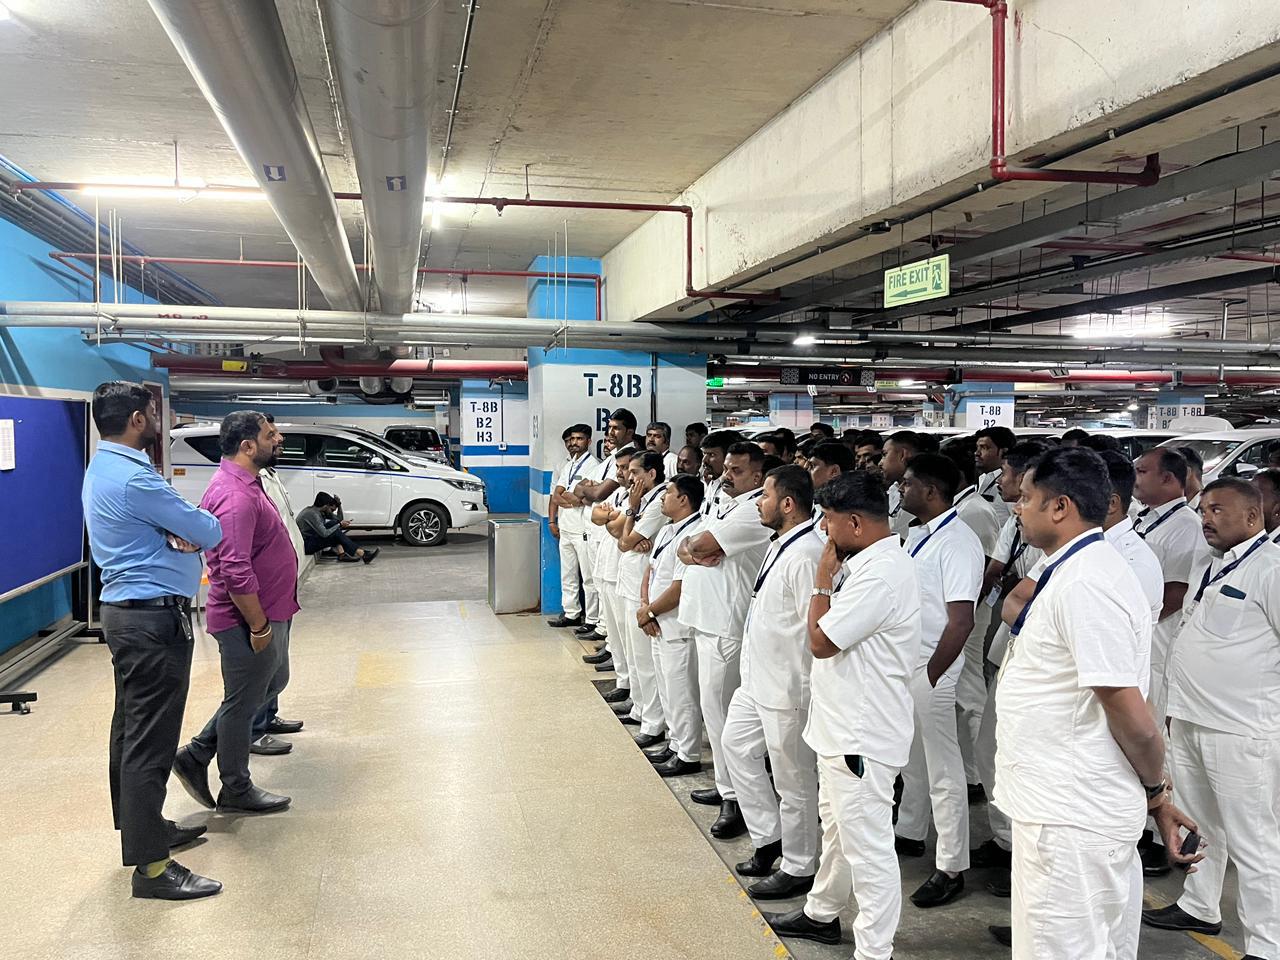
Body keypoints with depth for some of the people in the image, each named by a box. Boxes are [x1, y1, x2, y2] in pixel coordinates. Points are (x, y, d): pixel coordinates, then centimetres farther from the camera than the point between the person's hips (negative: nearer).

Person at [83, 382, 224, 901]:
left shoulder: (103, 469, 12)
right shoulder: (132, 478, -21)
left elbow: (157, 520, 11)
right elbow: (209, 532, -16)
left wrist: (175, 533, -11)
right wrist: (192, 530, 7)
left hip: (127, 611, 11)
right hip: (154, 618, -11)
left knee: (132, 730, 20)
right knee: (151, 740, -7)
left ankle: (141, 825, 34)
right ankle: (151, 865, -2)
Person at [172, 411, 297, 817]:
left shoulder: (244, 483, 11)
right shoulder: (235, 496, -24)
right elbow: (235, 572, -29)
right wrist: (259, 626, -23)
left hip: (267, 612, 11)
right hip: (249, 617, -11)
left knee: (271, 684, 22)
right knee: (243, 702, 4)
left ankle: (196, 756, 28)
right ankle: (236, 791, 22)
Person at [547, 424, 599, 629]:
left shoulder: (592, 465, -11)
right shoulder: (567, 465, 15)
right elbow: (555, 495, 12)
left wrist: (564, 497, -6)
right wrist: (552, 521, 0)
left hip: (583, 530, -9)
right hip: (565, 528, 9)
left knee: (588, 577, -3)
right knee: (568, 575, 17)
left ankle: (592, 620, 2)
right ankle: (571, 614, 29)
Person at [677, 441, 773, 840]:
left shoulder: (754, 512, -15)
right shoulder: (724, 505, 16)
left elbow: (700, 545, -20)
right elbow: (686, 546, 10)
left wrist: (694, 547, 1)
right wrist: (695, 552, -11)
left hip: (727, 626, -10)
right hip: (706, 619, 10)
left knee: (718, 708, -4)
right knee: (714, 706, 16)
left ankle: (736, 800, 7)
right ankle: (726, 785, 29)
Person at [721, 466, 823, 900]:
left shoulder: (806, 555, -25)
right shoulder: (779, 545, 7)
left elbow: (816, 627, -26)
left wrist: (805, 691, -22)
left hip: (788, 687, -11)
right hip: (758, 678, 11)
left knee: (793, 780, 5)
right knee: (736, 744, 21)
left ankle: (798, 868, 24)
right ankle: (768, 839, 35)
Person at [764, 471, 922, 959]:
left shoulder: (882, 574, -24)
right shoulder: (867, 562, 8)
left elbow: (820, 641, -20)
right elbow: (829, 635, 14)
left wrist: (823, 579, -13)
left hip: (861, 734, -11)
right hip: (842, 723, 11)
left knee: (868, 847, 1)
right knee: (837, 828, 25)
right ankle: (822, 913, 43)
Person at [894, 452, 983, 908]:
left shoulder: (957, 542, -19)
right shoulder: (916, 534, 8)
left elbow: (961, 621, -22)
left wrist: (930, 676, -19)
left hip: (931, 669, -9)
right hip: (901, 663, 9)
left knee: (942, 770, 2)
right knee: (910, 758, 22)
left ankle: (951, 868, 13)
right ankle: (910, 834, 40)